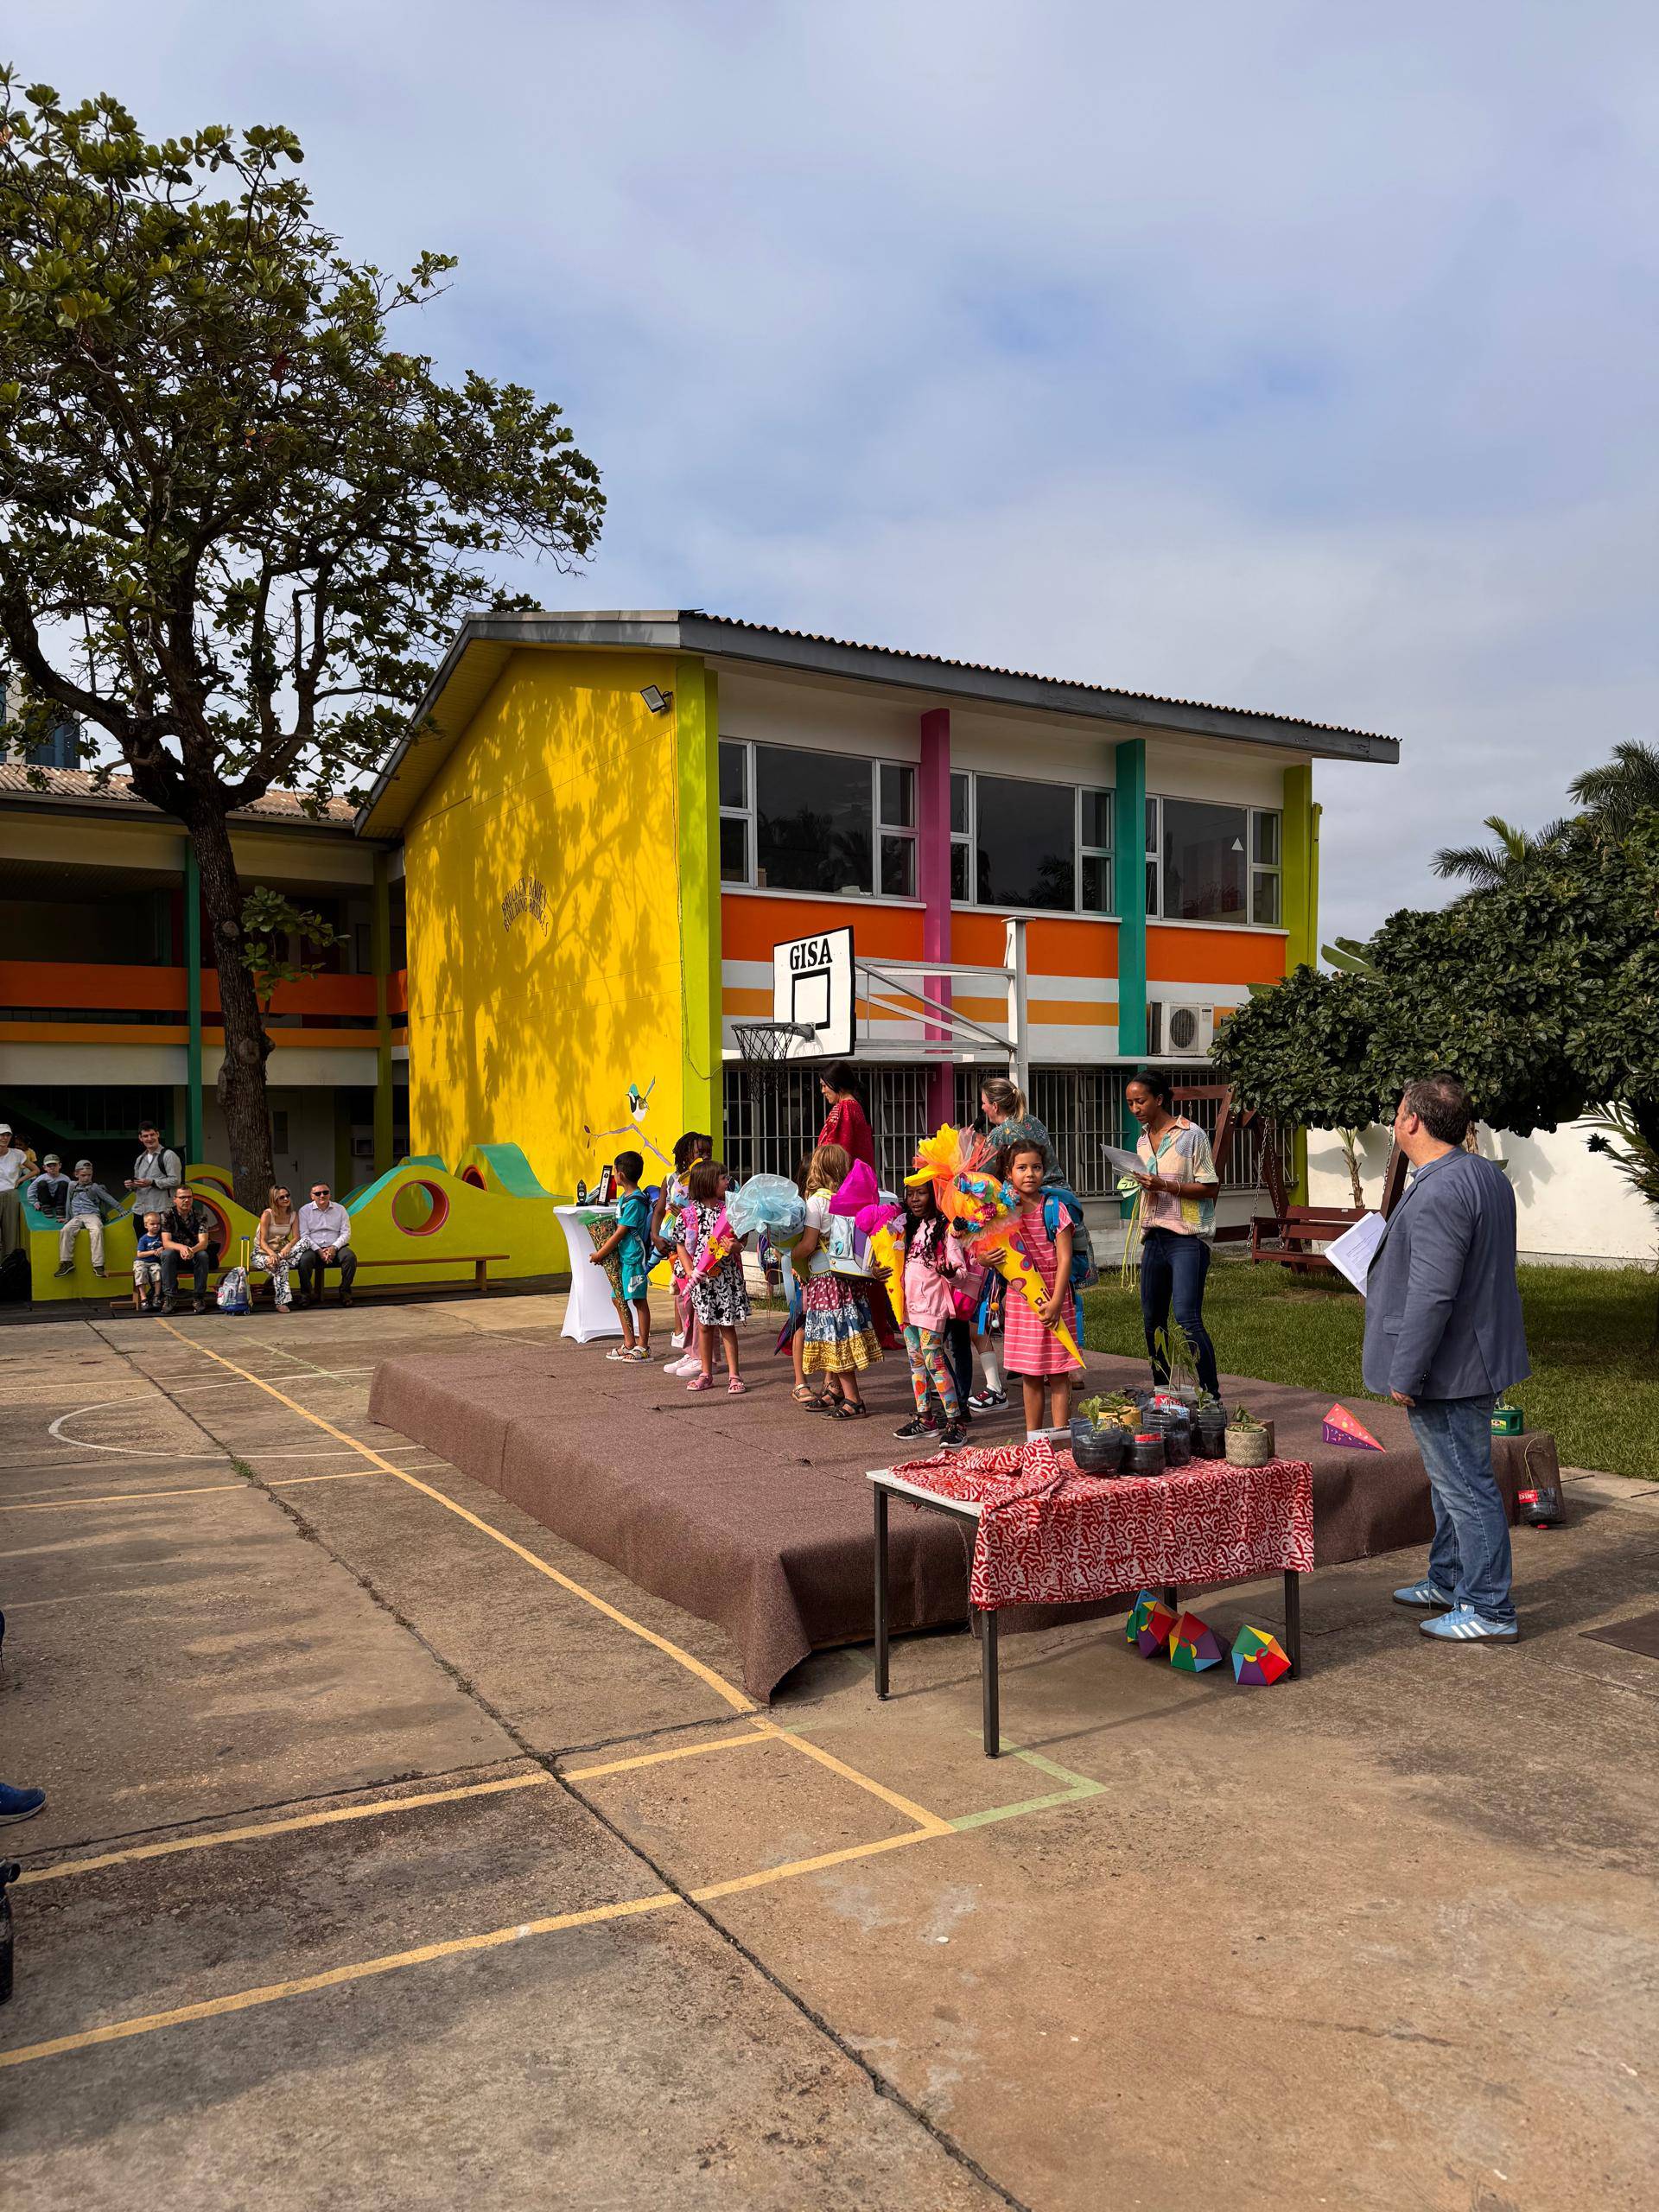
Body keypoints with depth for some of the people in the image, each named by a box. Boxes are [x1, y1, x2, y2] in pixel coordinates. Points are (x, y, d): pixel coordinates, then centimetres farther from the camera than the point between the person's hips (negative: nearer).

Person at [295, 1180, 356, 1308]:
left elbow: (346, 1233, 5)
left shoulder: (340, 1209, 11)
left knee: (350, 1257, -29)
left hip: (335, 1248, 1)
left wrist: (334, 1248, -13)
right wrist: (319, 1251, -15)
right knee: (304, 1259, -34)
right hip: (313, 1248, -1)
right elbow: (304, 1235, -2)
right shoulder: (304, 1211, 7)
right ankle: (306, 1293, -13)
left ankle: (345, 1292, -14)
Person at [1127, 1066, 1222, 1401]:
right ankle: (1162, 1393, 20)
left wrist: (1166, 1186, -18)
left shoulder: (1191, 1135, -6)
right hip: (1154, 1238, 7)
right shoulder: (1143, 1140, 15)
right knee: (1152, 1319, 8)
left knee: (1186, 1318, -15)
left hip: (1187, 1238, -7)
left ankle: (1211, 1394, -7)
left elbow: (1209, 1188, -9)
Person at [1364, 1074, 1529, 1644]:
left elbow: (1431, 1295, -28)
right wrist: (1383, 1288, 27)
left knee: (1465, 1486, -1)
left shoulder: (1438, 1194, -25)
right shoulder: (1487, 1175, 9)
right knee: (1454, 1478, 21)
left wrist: (1405, 1374, -21)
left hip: (1446, 1369, -11)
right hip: (1477, 1358, 11)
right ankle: (1448, 1583, 35)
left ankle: (1490, 1611, 9)